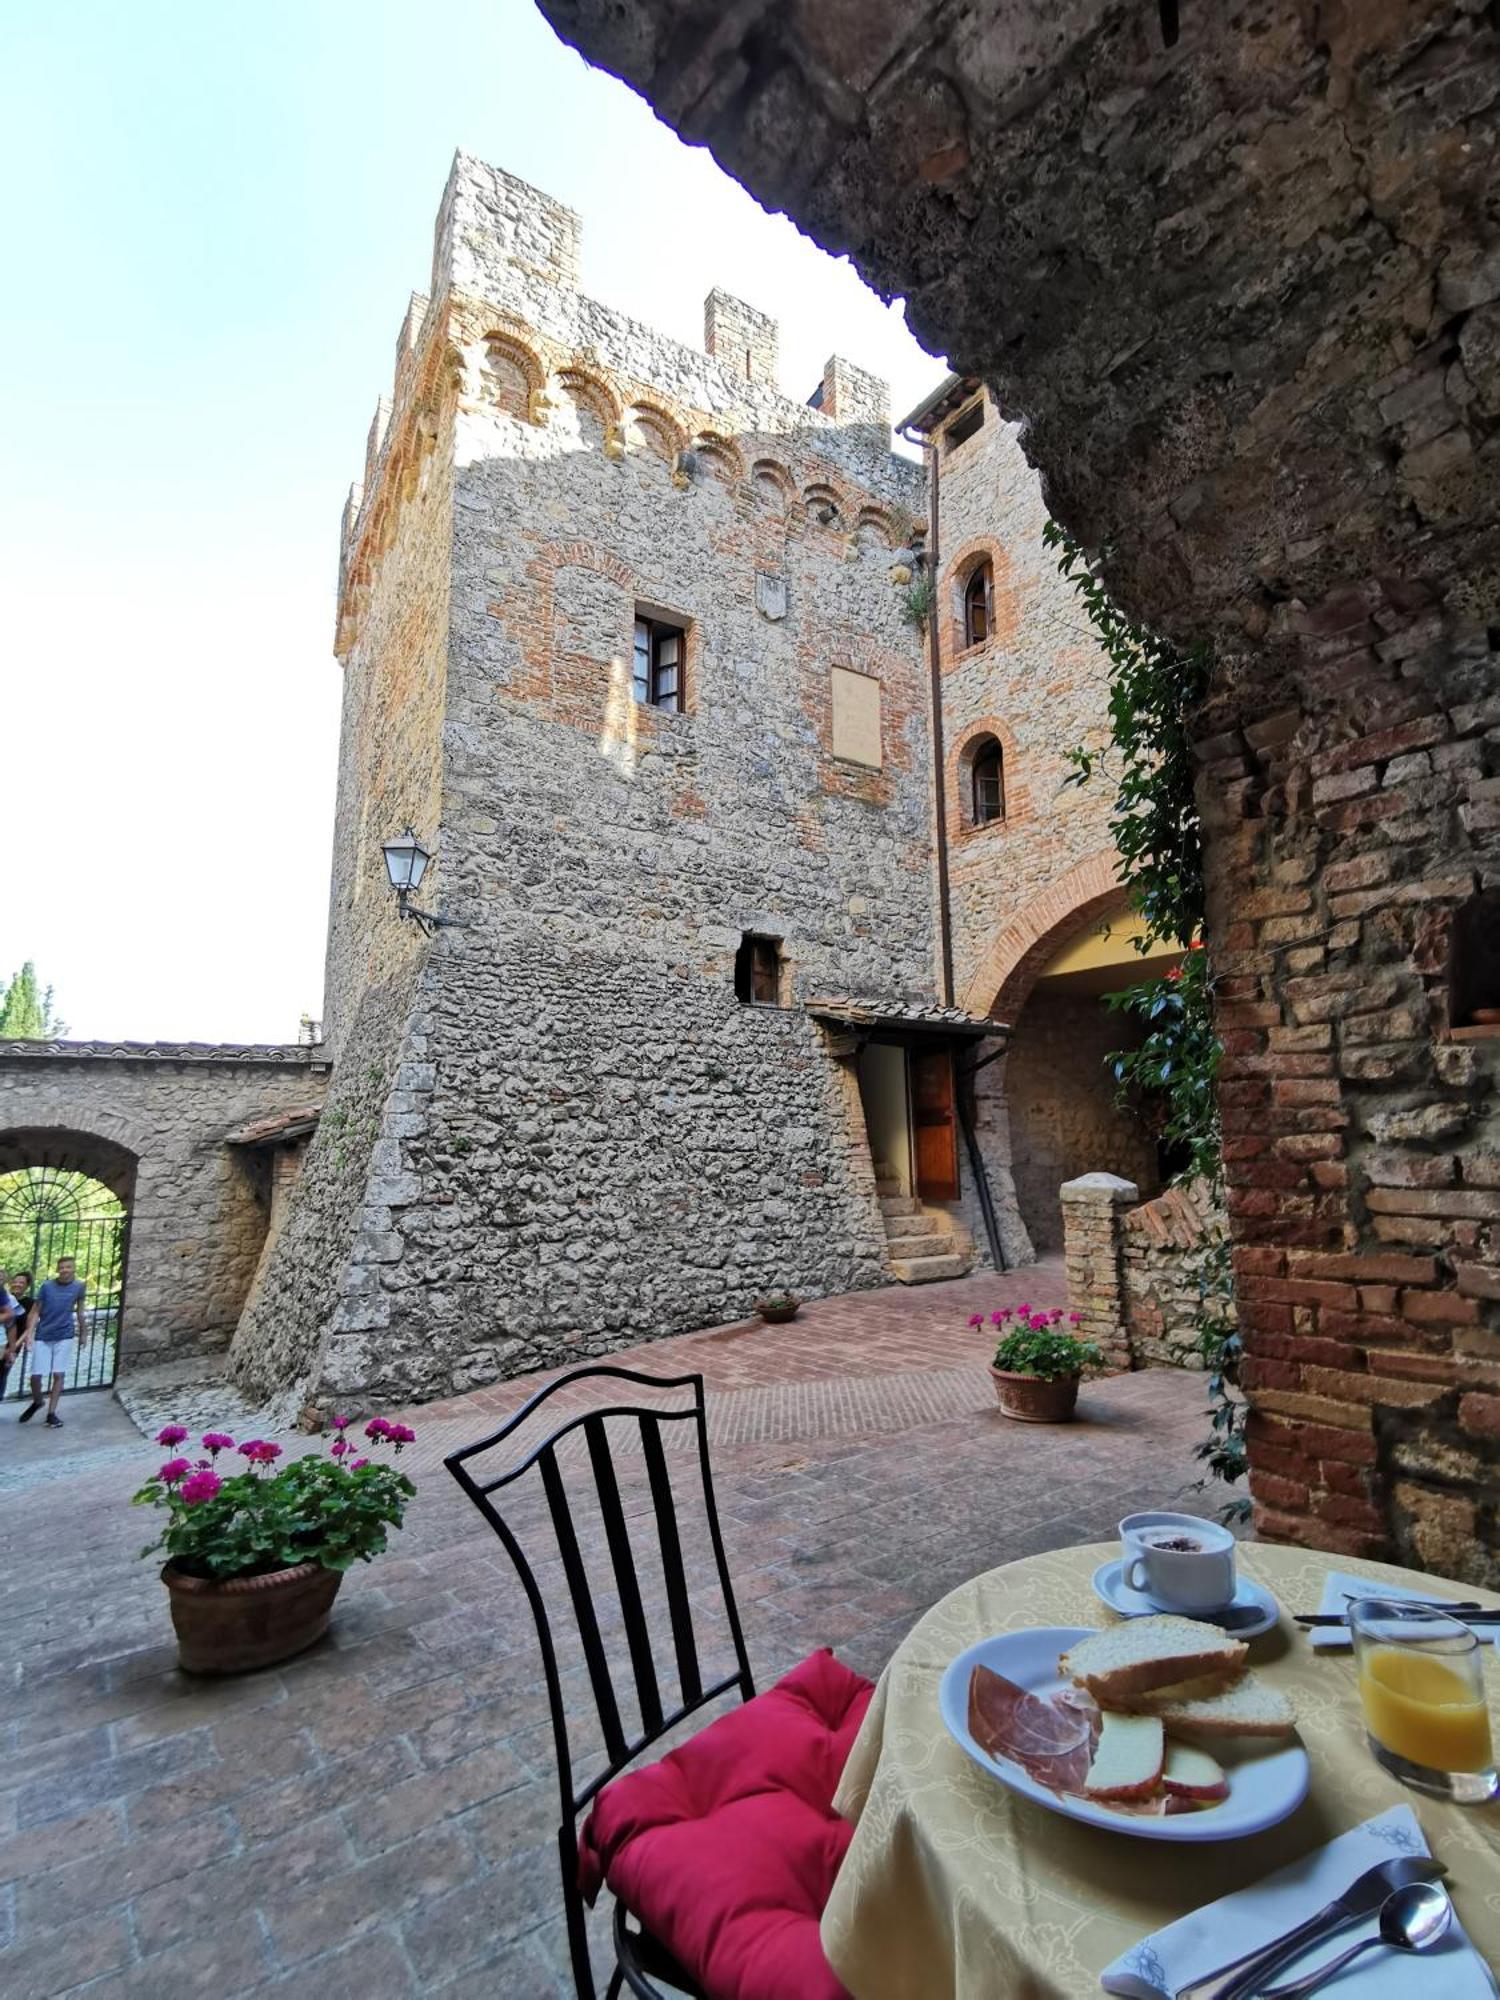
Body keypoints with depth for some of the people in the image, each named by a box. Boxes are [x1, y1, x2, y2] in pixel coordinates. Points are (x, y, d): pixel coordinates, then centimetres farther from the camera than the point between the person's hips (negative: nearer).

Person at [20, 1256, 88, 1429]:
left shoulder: (79, 1286, -1)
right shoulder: (47, 1286, -4)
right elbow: (35, 1312, -2)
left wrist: (83, 1332, 17)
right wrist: (29, 1334, -14)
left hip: (65, 1336, 0)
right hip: (42, 1337, 0)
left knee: (59, 1375, -1)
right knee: (36, 1375, 1)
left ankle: (51, 1413, 10)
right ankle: (37, 1402, 32)